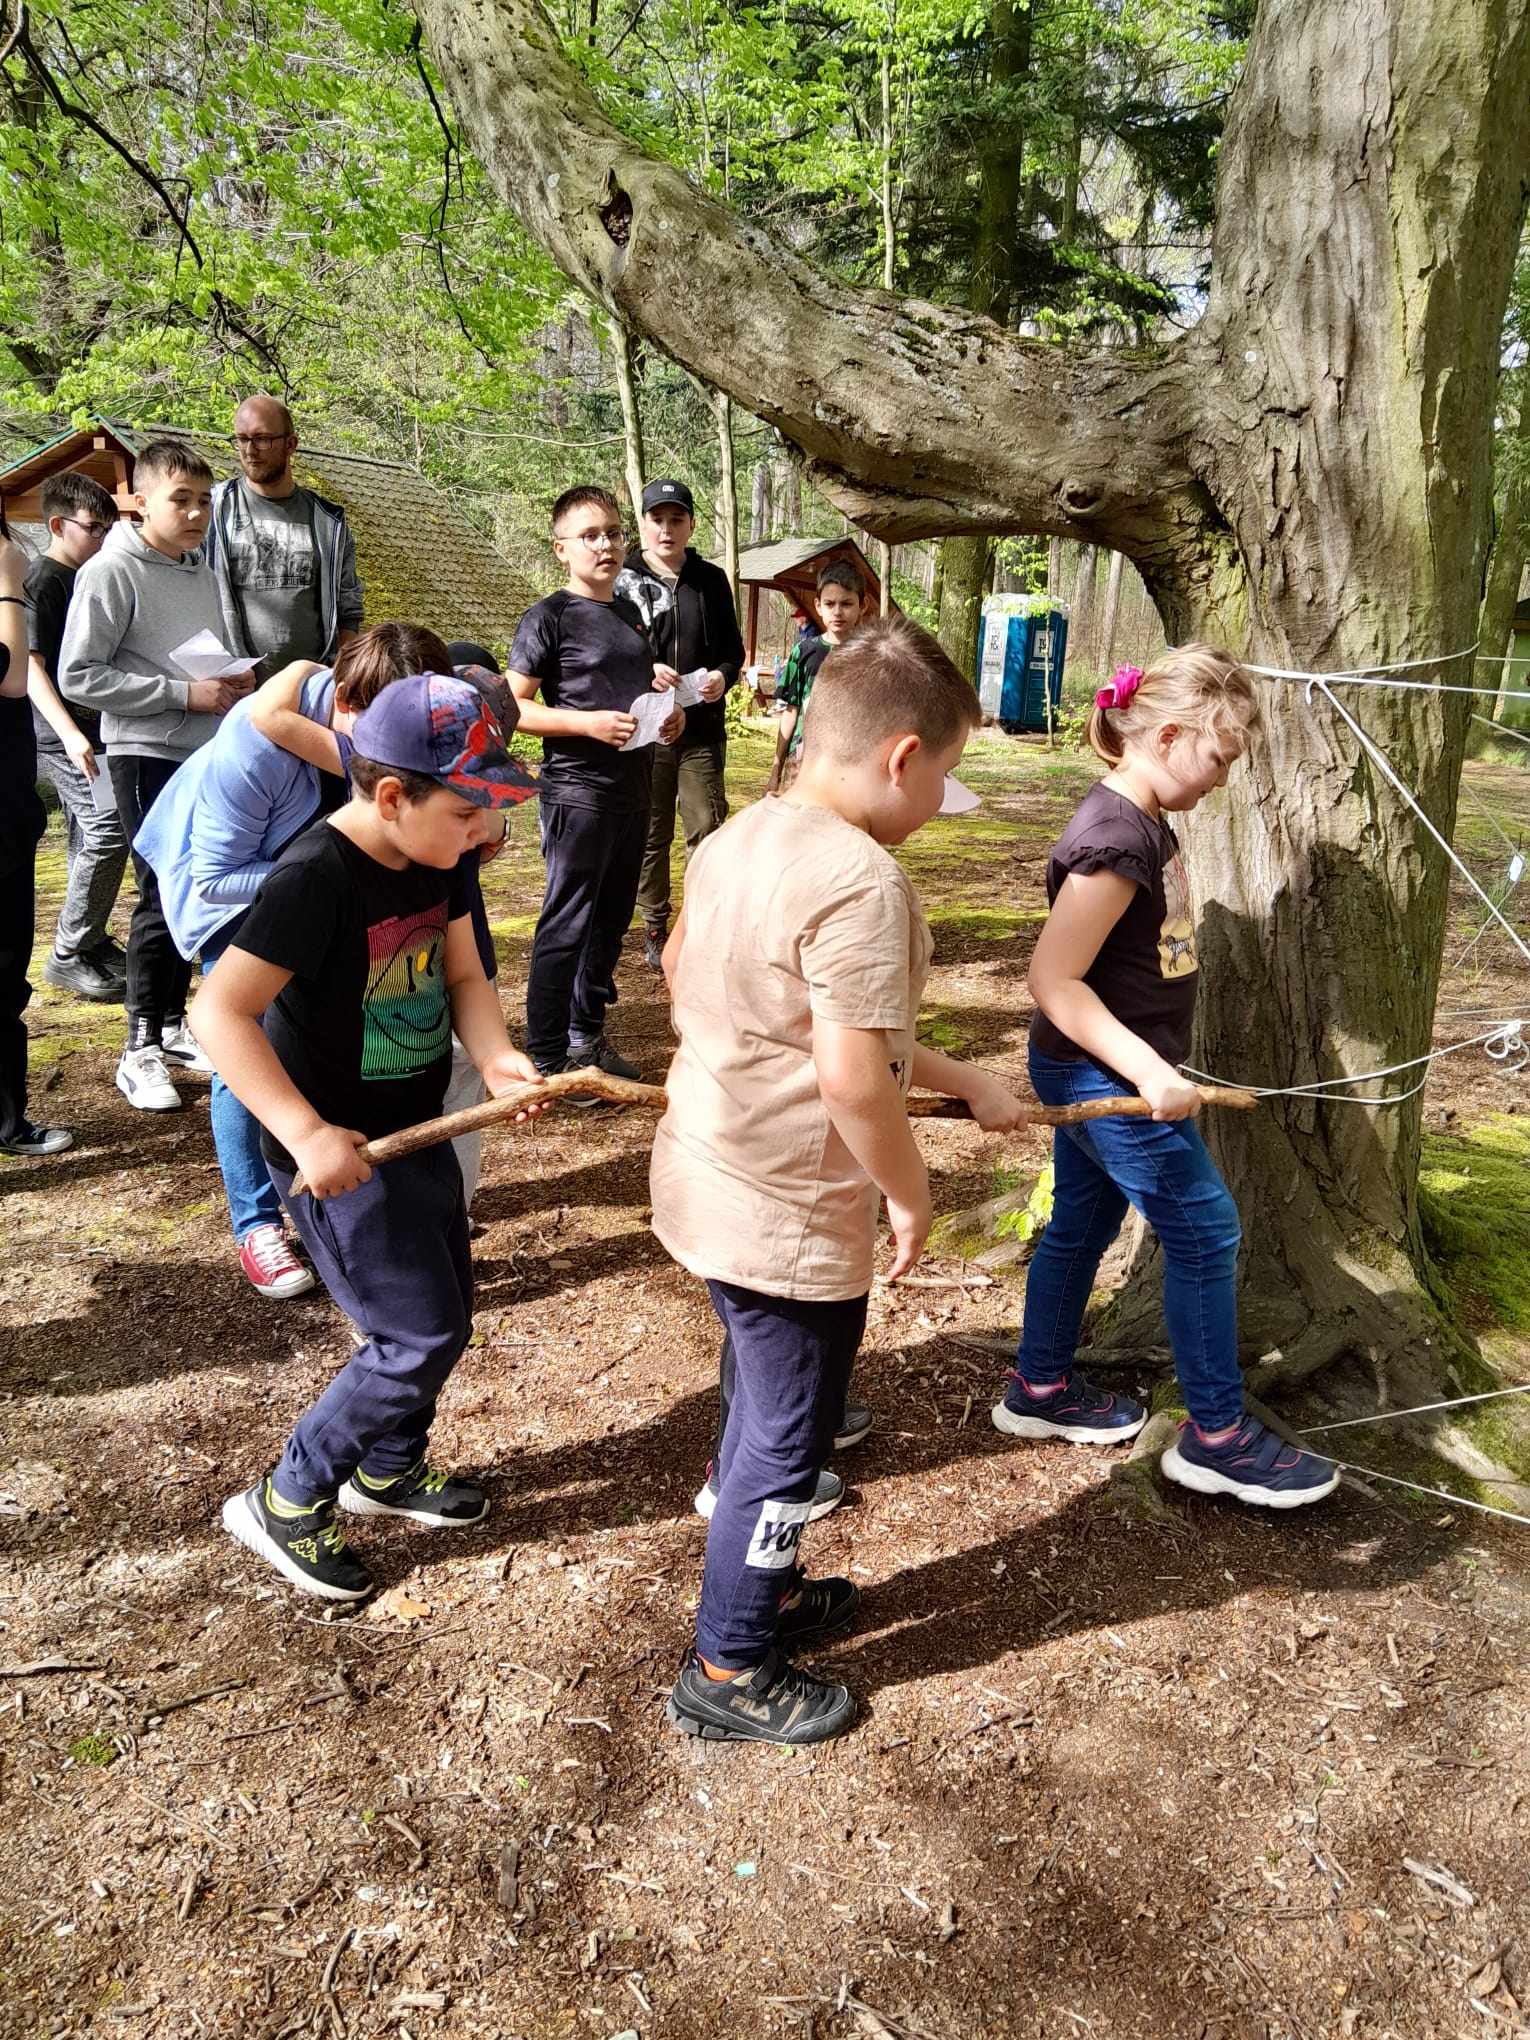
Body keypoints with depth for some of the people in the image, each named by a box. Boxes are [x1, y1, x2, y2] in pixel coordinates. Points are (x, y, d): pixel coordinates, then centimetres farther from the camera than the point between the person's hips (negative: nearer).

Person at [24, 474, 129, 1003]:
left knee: (90, 839, 13)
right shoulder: (41, 581, -12)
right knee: (108, 831, -13)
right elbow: (30, 664, -20)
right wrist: (70, 734, -32)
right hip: (67, 735, -9)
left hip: (90, 730, 9)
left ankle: (89, 943, 23)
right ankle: (68, 955, -5)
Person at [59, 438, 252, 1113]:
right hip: (146, 756, -7)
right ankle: (142, 1048, 5)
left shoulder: (201, 573, 13)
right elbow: (77, 677, -14)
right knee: (162, 897, -6)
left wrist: (231, 685, 1)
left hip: (208, 754, 7)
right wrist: (183, 695, -18)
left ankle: (174, 1025, 23)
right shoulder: (111, 572, -9)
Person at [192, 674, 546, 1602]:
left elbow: (463, 976, 5)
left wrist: (498, 1057, -15)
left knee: (448, 1308, 19)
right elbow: (220, 1011, -29)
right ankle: (287, 1503, 16)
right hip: (337, 1155, -8)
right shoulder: (314, 880, -26)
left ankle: (390, 1466, 44)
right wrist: (307, 1133, -36)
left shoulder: (439, 861, -1)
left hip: (415, 1129, 8)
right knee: (422, 1336, -4)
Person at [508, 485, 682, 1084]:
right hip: (577, 792, -8)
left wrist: (667, 715, 7)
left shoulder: (628, 612, 15)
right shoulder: (549, 617, -7)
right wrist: (589, 723, -22)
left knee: (610, 920, 14)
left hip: (632, 791, 8)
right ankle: (546, 1057, 3)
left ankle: (588, 1037, 27)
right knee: (566, 925, -5)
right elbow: (514, 706, -11)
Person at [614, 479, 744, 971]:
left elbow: (733, 647, 13)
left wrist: (723, 675, -9)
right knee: (651, 833, 7)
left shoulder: (711, 580, 9)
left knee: (708, 830, -1)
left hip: (703, 728, 1)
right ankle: (655, 928, 19)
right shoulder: (624, 582, 2)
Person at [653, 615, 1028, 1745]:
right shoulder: (860, 880, -26)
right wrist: (911, 1195, -10)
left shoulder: (737, 838, 4)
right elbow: (854, 1080, -29)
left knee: (767, 1409, 27)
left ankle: (758, 1591, 48)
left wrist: (959, 1079, 15)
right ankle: (730, 1671, 31)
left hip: (709, 1179, 9)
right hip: (793, 1220, -9)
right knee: (788, 1436, 11)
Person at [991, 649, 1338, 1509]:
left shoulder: (1142, 820, 7)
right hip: (1103, 1075, -10)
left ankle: (1041, 1389, 35)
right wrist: (1150, 1072, -28)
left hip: (1098, 1074, 10)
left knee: (1082, 1223, 19)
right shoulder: (1118, 839, -24)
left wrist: (1148, 1065, 17)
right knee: (1206, 1231, 0)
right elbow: (1054, 979, -26)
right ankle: (1218, 1437, 14)